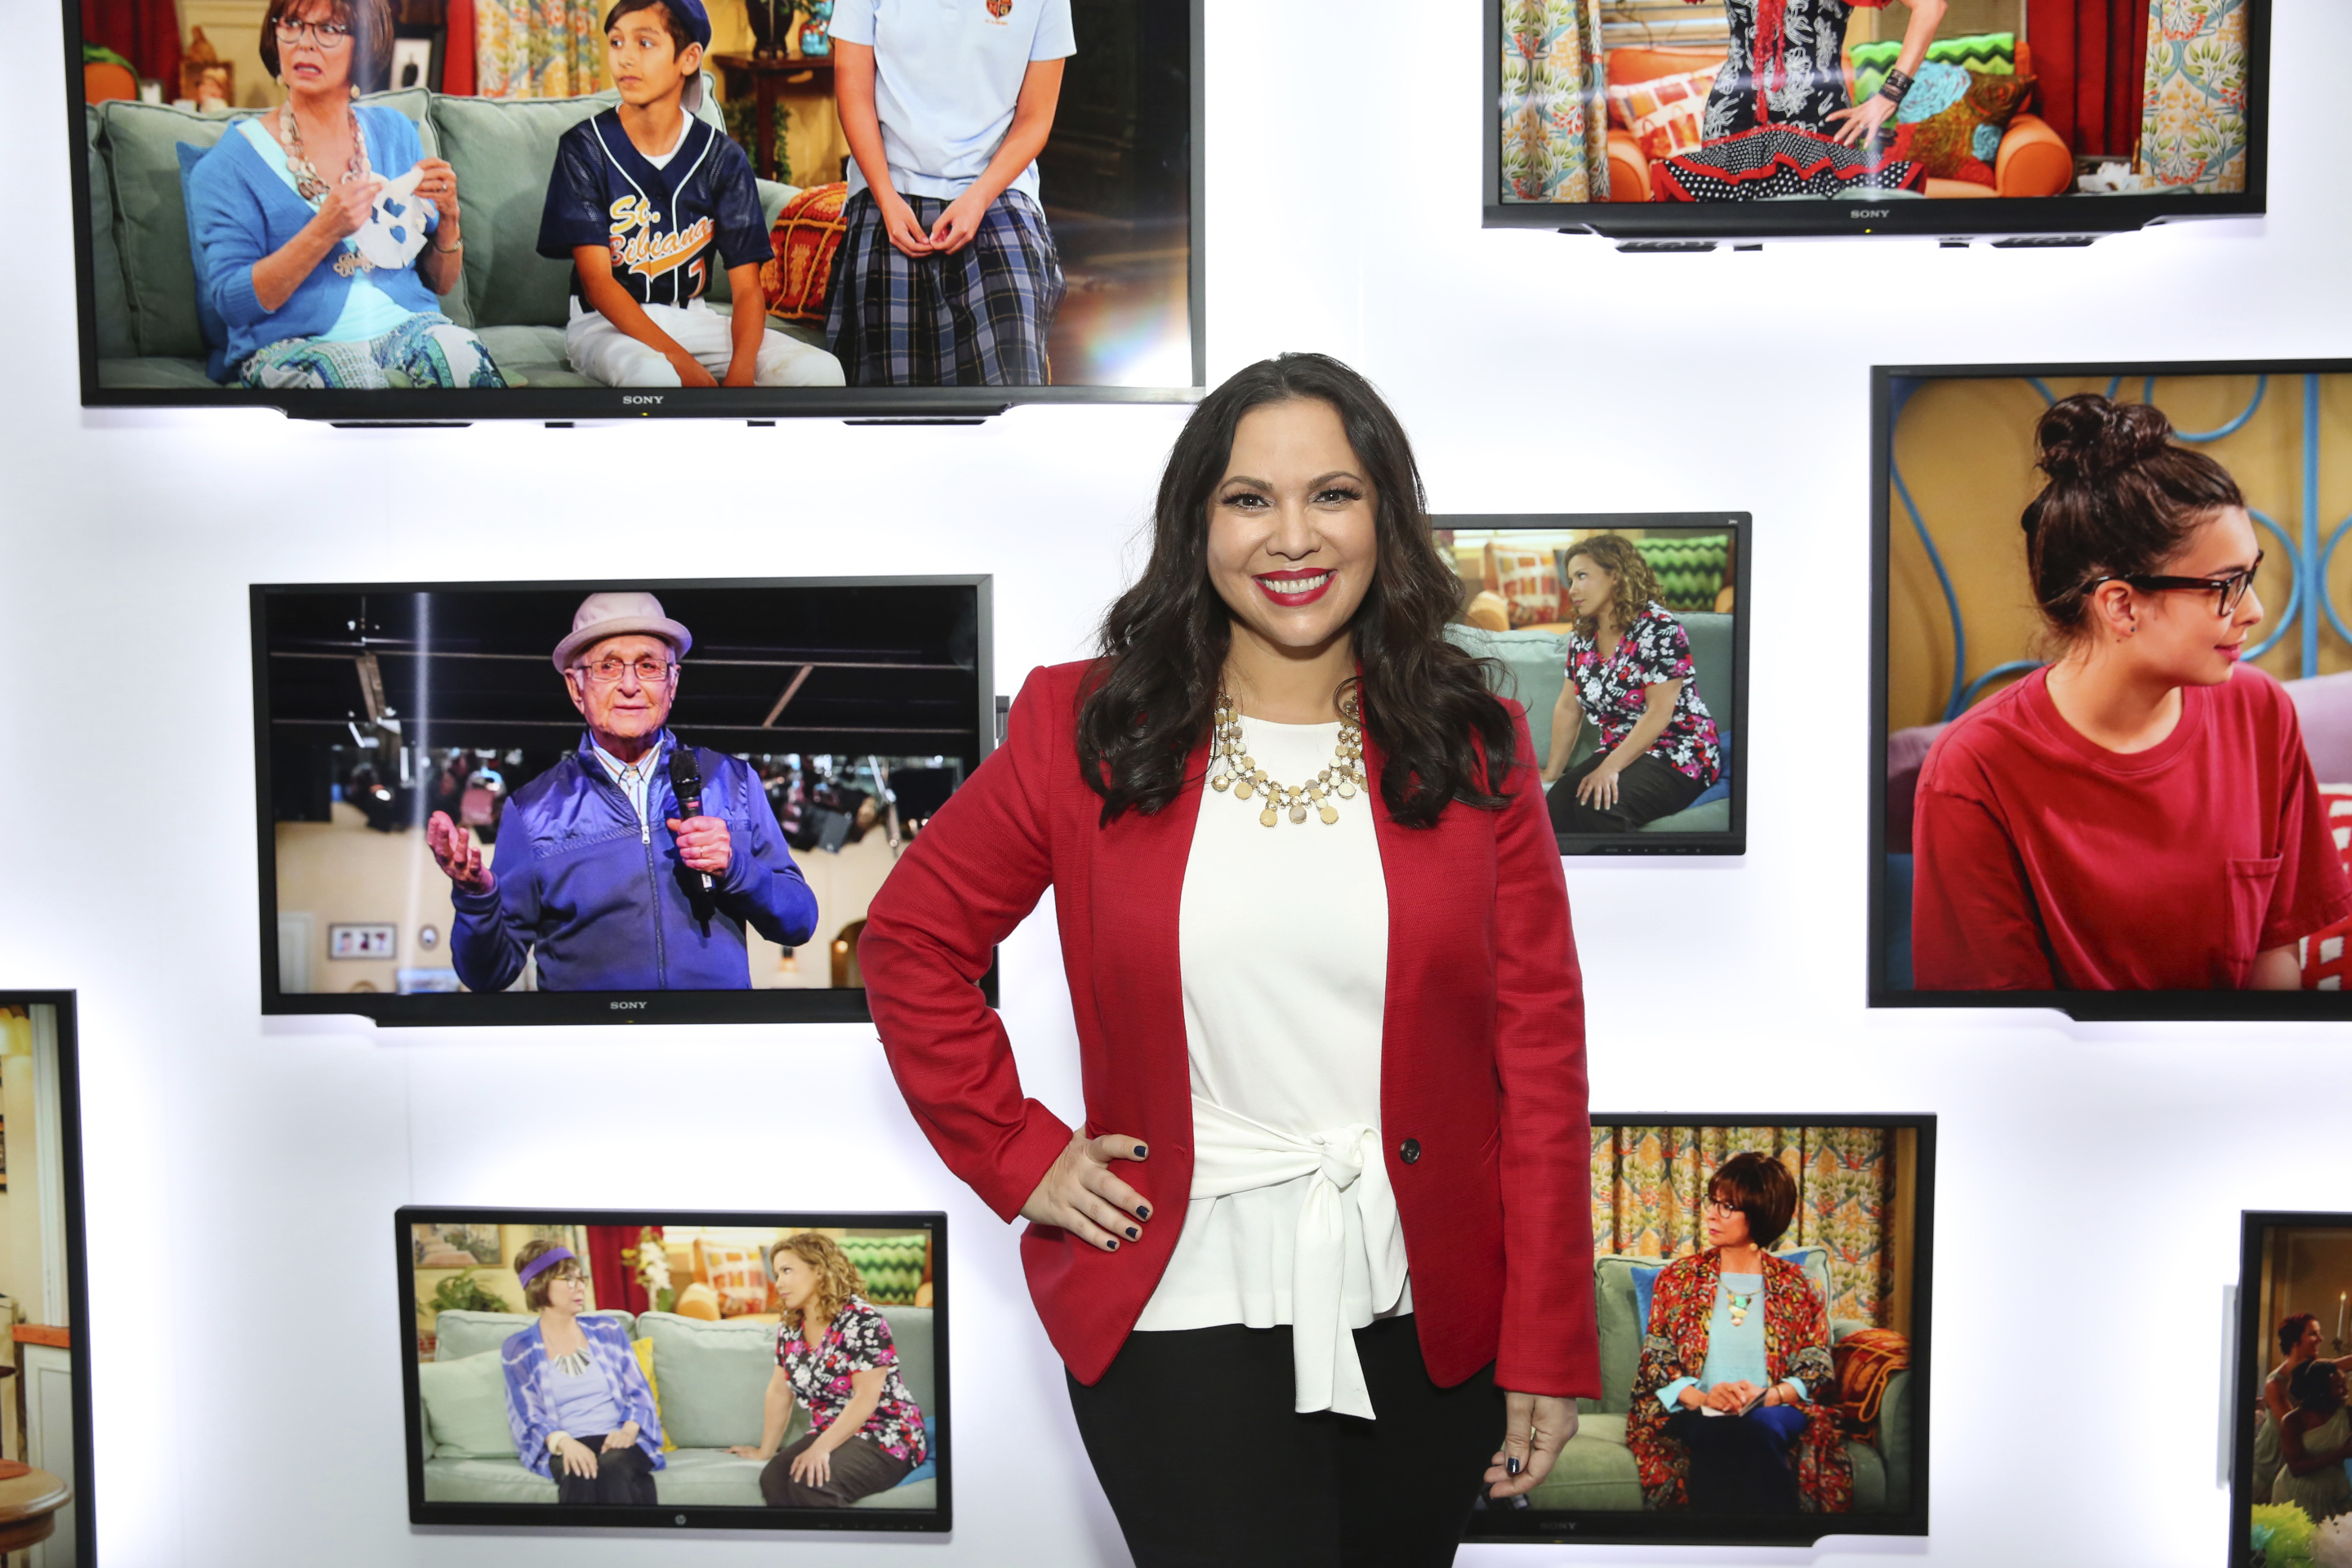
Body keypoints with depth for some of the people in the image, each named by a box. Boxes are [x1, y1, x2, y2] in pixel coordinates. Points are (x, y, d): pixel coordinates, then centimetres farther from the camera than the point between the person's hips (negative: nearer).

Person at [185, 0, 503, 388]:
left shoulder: (394, 132, 14)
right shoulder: (230, 161, 2)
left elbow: (440, 283, 16)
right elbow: (232, 303, -8)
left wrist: (448, 217, -5)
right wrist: (325, 232, -19)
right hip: (293, 345, -3)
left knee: (459, 353, -33)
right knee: (356, 376, -38)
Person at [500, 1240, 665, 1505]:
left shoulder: (607, 1331, 14)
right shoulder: (518, 1349, 7)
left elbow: (638, 1393, 10)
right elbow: (529, 1418, -1)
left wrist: (629, 1429, -13)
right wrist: (564, 1442, -23)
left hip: (618, 1440, 2)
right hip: (565, 1446, -2)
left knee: (613, 1465, -34)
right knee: (579, 1474, -37)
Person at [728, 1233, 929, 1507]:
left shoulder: (861, 1321, -15)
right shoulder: (790, 1329, 8)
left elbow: (866, 1399, -20)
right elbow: (779, 1392, 13)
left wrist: (821, 1448, -27)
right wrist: (765, 1451, 11)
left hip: (884, 1439, -6)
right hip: (828, 1435, 6)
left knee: (810, 1483, -33)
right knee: (772, 1479, -25)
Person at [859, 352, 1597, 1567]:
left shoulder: (1472, 746, -2)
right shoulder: (1087, 728, -4)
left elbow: (1541, 1048, -2)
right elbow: (909, 938, 4)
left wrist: (1550, 1350, -3)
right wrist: (1018, 1157, -3)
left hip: (1429, 1323, 2)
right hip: (1184, 1315, -2)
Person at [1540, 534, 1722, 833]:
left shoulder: (1658, 628, -12)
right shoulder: (1582, 637, 9)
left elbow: (1659, 713, -18)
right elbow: (1568, 709, 11)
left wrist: (1609, 768, -24)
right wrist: (1552, 772, 4)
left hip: (1679, 755, -6)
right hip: (1618, 751, 6)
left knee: (1597, 805, -34)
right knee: (1559, 800, -26)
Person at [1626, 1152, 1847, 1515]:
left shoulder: (1794, 1285, 14)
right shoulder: (1678, 1278, 14)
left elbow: (1817, 1367, 7)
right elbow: (1656, 1359, 6)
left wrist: (1770, 1395, -15)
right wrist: (1701, 1398, -15)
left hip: (1774, 1413, 0)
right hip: (1694, 1415, 0)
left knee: (1760, 1427, -36)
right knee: (1719, 1433, -36)